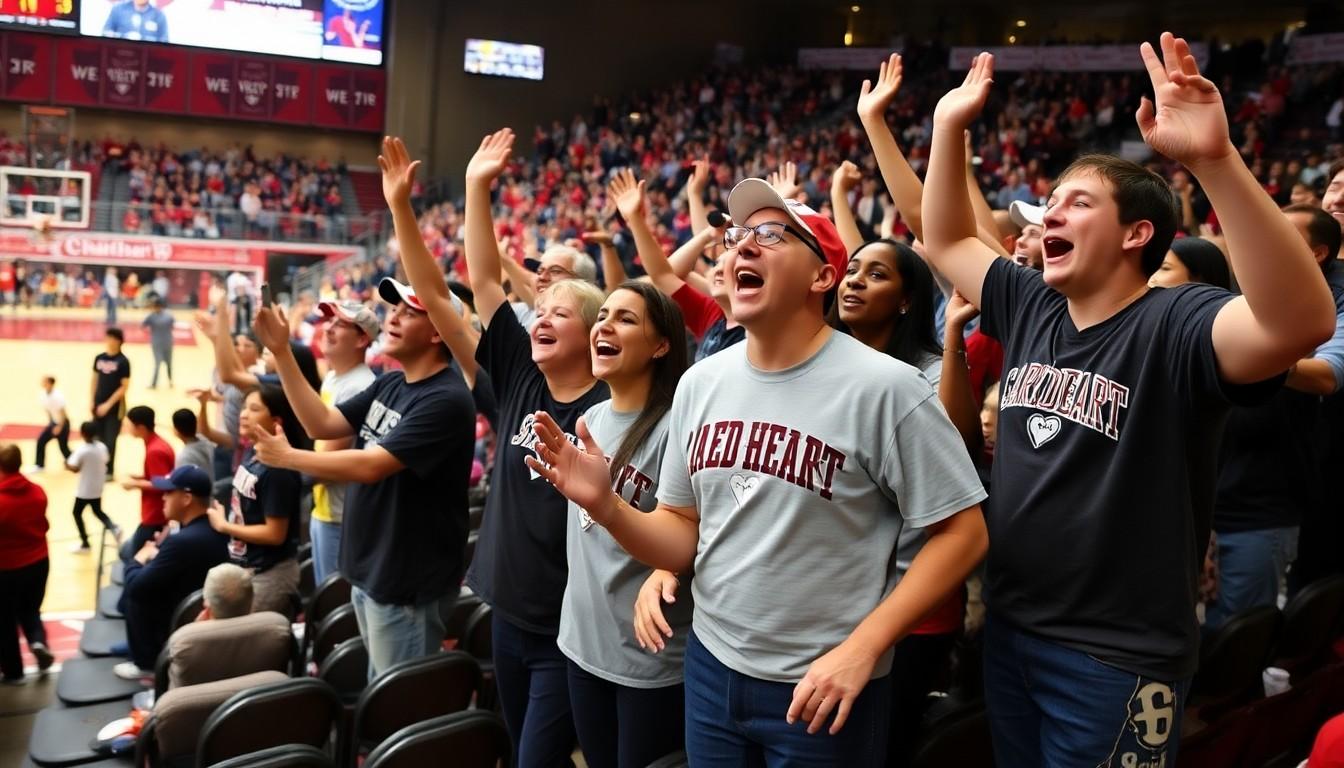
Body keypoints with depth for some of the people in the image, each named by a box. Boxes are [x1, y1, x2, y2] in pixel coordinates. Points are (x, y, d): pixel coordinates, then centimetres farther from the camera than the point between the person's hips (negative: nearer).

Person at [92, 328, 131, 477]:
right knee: (99, 438, 11)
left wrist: (108, 404, -15)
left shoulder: (123, 361, -11)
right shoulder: (99, 358, 4)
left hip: (115, 407, -5)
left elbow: (124, 386, -12)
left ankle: (108, 471, 10)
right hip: (98, 405, 5)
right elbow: (95, 380, 12)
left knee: (110, 440, 1)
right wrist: (92, 402, 4)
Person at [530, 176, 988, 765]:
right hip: (711, 667, 5)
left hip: (823, 685, -5)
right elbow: (684, 536, 6)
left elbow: (962, 532, -13)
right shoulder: (700, 382, 1)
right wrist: (606, 507, -13)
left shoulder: (883, 387, -17)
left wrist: (861, 649, -18)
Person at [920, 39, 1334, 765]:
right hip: (1009, 629, 7)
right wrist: (949, 127, 2)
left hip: (1115, 659, -7)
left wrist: (1213, 159, -47)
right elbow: (946, 242, 14)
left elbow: (1301, 322, -37)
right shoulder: (1031, 307, 3)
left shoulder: (1174, 324, -19)